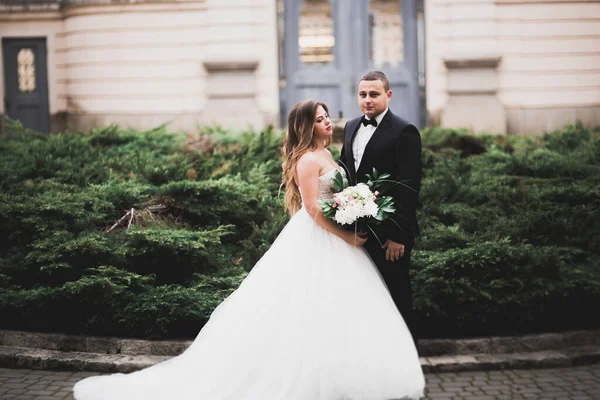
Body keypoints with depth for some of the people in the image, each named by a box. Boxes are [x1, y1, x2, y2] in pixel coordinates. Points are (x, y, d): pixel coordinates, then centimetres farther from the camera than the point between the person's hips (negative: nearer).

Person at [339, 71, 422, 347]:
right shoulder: (351, 127, 13)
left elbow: (409, 187, -15)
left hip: (388, 233, -7)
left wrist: (398, 235, -19)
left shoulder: (404, 132, -10)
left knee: (396, 296, 3)